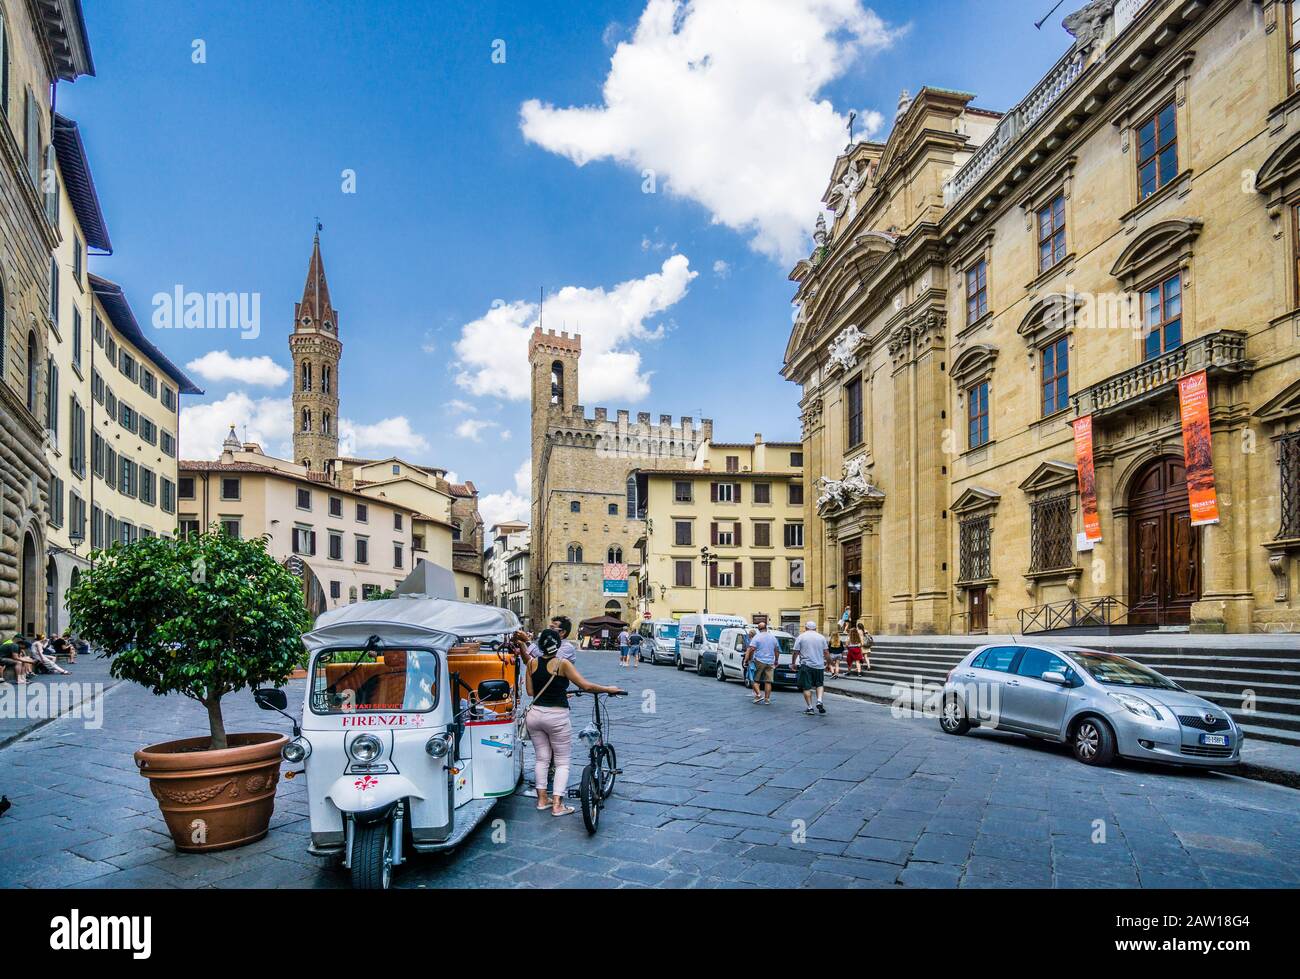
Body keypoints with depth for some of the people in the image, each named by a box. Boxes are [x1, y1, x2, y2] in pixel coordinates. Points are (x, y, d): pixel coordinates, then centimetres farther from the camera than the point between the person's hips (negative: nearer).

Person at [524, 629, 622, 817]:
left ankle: (542, 799, 21)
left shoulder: (532, 663, 0)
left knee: (541, 758, 17)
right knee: (562, 762, 7)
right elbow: (586, 686, -16)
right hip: (557, 717, -4)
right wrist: (609, 689, -4)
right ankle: (557, 805, 2)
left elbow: (530, 692, 4)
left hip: (535, 715, 4)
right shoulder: (562, 664, -12)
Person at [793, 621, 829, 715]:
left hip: (805, 665, -2)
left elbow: (796, 652, -2)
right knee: (819, 684, 16)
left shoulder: (801, 637, 1)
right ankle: (819, 701, -5)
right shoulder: (821, 637, 7)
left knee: (806, 687, 3)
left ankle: (810, 707, 1)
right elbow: (826, 652, 5)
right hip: (819, 665, 2)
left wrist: (794, 663, 8)